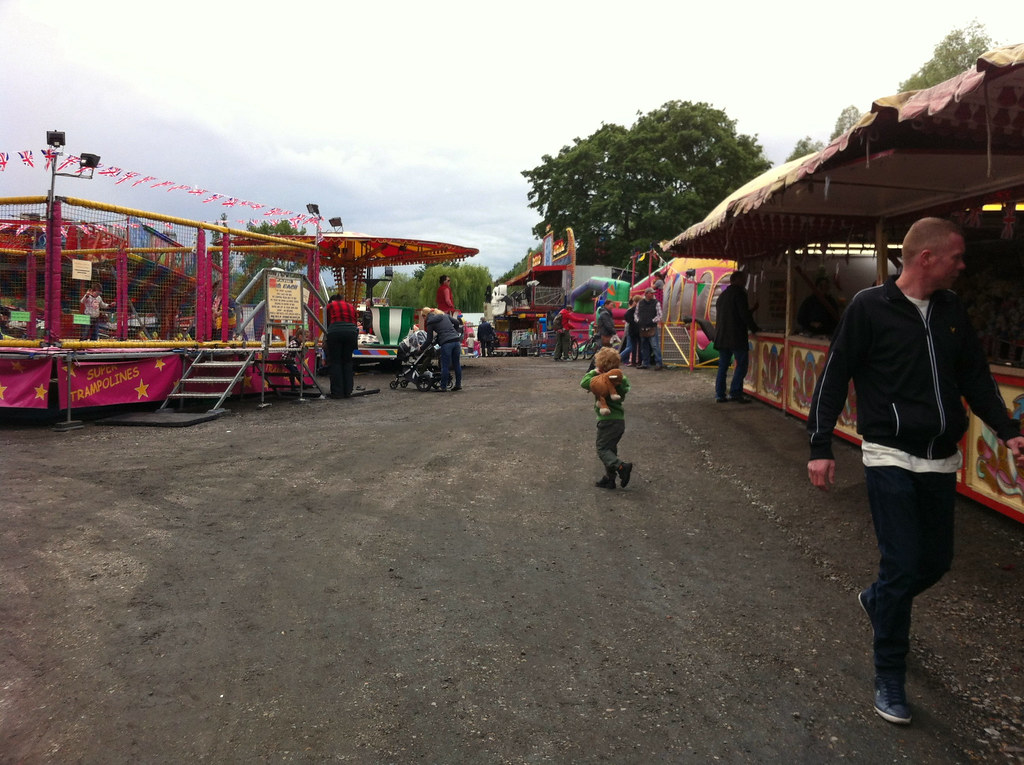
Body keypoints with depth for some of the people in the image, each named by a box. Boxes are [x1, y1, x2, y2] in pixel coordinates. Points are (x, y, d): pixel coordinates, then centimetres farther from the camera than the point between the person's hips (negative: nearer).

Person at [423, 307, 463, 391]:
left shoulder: (430, 322, 5)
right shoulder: (444, 315, 18)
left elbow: (429, 340, 5)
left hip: (446, 343, -5)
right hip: (456, 340, 5)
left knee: (445, 366, 1)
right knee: (457, 364, 12)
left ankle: (443, 387, 4)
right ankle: (458, 384, 17)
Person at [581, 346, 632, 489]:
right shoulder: (622, 380, 6)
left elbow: (584, 383, -17)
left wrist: (593, 372, -2)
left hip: (608, 420, -8)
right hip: (620, 420, 8)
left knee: (602, 449, -1)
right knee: (611, 448, 17)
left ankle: (621, 467, -20)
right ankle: (609, 479, 22)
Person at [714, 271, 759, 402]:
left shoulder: (722, 295, 19)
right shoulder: (739, 293, -6)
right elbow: (745, 314, -12)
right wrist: (754, 328, 1)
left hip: (721, 336, 8)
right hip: (736, 336, -8)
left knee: (723, 365, 9)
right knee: (741, 364, -3)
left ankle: (719, 394, 6)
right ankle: (735, 392, -8)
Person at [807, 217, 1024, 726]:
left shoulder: (952, 310, 8)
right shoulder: (869, 307, -9)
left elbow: (975, 377, 16)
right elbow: (834, 378, -8)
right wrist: (820, 447, -12)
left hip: (940, 461, 6)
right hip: (891, 459, -6)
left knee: (936, 560, 13)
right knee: (902, 565, -6)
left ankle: (878, 600, 45)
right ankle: (889, 679, 12)